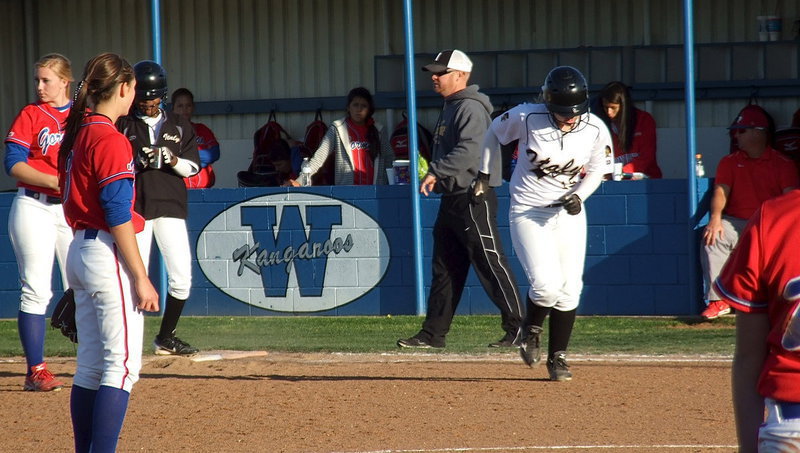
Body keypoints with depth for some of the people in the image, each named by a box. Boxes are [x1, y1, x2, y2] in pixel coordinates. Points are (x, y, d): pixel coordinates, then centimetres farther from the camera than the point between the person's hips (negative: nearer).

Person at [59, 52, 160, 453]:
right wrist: (141, 279, -16)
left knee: (91, 366, 13)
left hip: (80, 250, 9)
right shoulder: (110, 141, -14)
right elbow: (118, 216, -18)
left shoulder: (77, 136, 12)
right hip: (108, 255, -9)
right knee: (122, 365, -10)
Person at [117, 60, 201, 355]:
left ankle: (166, 338, 13)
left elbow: (194, 167, 10)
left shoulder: (179, 126, 13)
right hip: (135, 206, -3)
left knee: (182, 277, -1)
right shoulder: (122, 125, 4)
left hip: (171, 207, 3)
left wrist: (173, 161, -11)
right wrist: (138, 162, -17)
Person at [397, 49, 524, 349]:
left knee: (490, 264, -9)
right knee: (444, 268, 11)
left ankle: (518, 327, -6)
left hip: (473, 198, -10)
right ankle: (433, 334, 14)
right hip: (451, 198, 10)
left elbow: (469, 152, -25)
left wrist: (436, 171, -27)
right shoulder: (450, 107, 19)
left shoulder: (471, 108, -13)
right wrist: (437, 178, 13)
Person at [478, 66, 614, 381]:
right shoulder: (526, 118, -17)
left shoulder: (595, 130, -10)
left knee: (569, 289, 0)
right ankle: (531, 330, 14)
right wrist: (486, 175, 6)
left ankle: (558, 357, 16)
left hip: (569, 214, 3)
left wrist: (579, 196, -13)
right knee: (546, 284, -18)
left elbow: (596, 172, 5)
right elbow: (494, 133, 4)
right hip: (528, 213, -3)